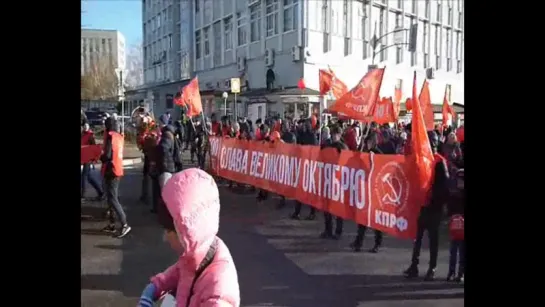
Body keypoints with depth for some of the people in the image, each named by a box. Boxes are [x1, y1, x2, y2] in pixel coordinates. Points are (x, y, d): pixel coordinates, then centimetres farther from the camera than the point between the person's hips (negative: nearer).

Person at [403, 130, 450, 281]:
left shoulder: (440, 161, -8)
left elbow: (445, 184, -11)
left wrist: (440, 201, -14)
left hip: (434, 205, -5)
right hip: (421, 202, 5)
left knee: (433, 237, 4)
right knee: (417, 236, 9)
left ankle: (432, 268, 13)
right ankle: (414, 266, 17)